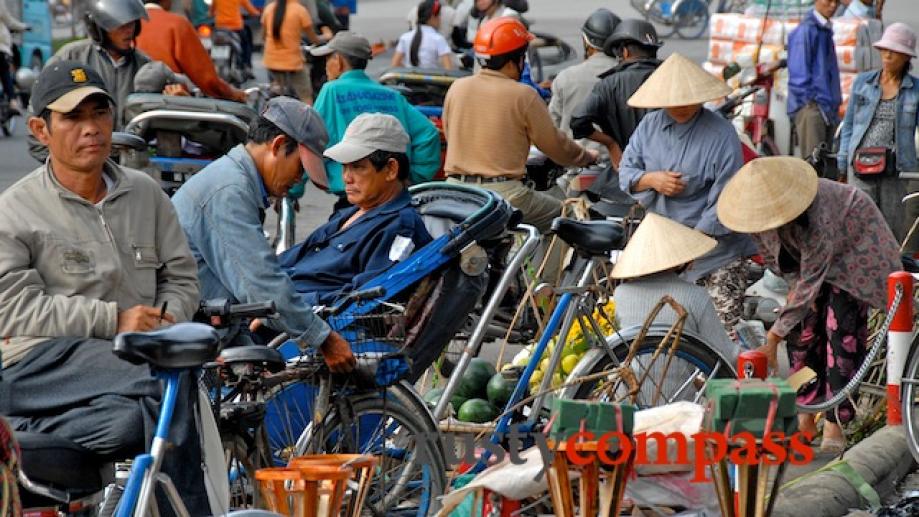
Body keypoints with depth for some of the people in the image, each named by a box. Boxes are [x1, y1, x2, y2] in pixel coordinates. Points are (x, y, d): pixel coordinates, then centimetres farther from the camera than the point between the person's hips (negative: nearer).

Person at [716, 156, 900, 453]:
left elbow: (810, 284, -38)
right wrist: (797, 283, -13)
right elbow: (772, 253, -2)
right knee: (803, 326, -2)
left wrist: (773, 338, -35)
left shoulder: (816, 219, -44)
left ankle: (834, 425, -12)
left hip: (851, 248, -6)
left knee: (840, 329, -15)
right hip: (806, 251, 6)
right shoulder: (759, 213, -25)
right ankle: (806, 415, 6)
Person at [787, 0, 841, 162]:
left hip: (828, 106, 9)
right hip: (811, 107, -9)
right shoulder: (806, 30, -9)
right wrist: (810, 100, -15)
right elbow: (798, 69, -12)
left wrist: (835, 103, 15)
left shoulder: (826, 30, 18)